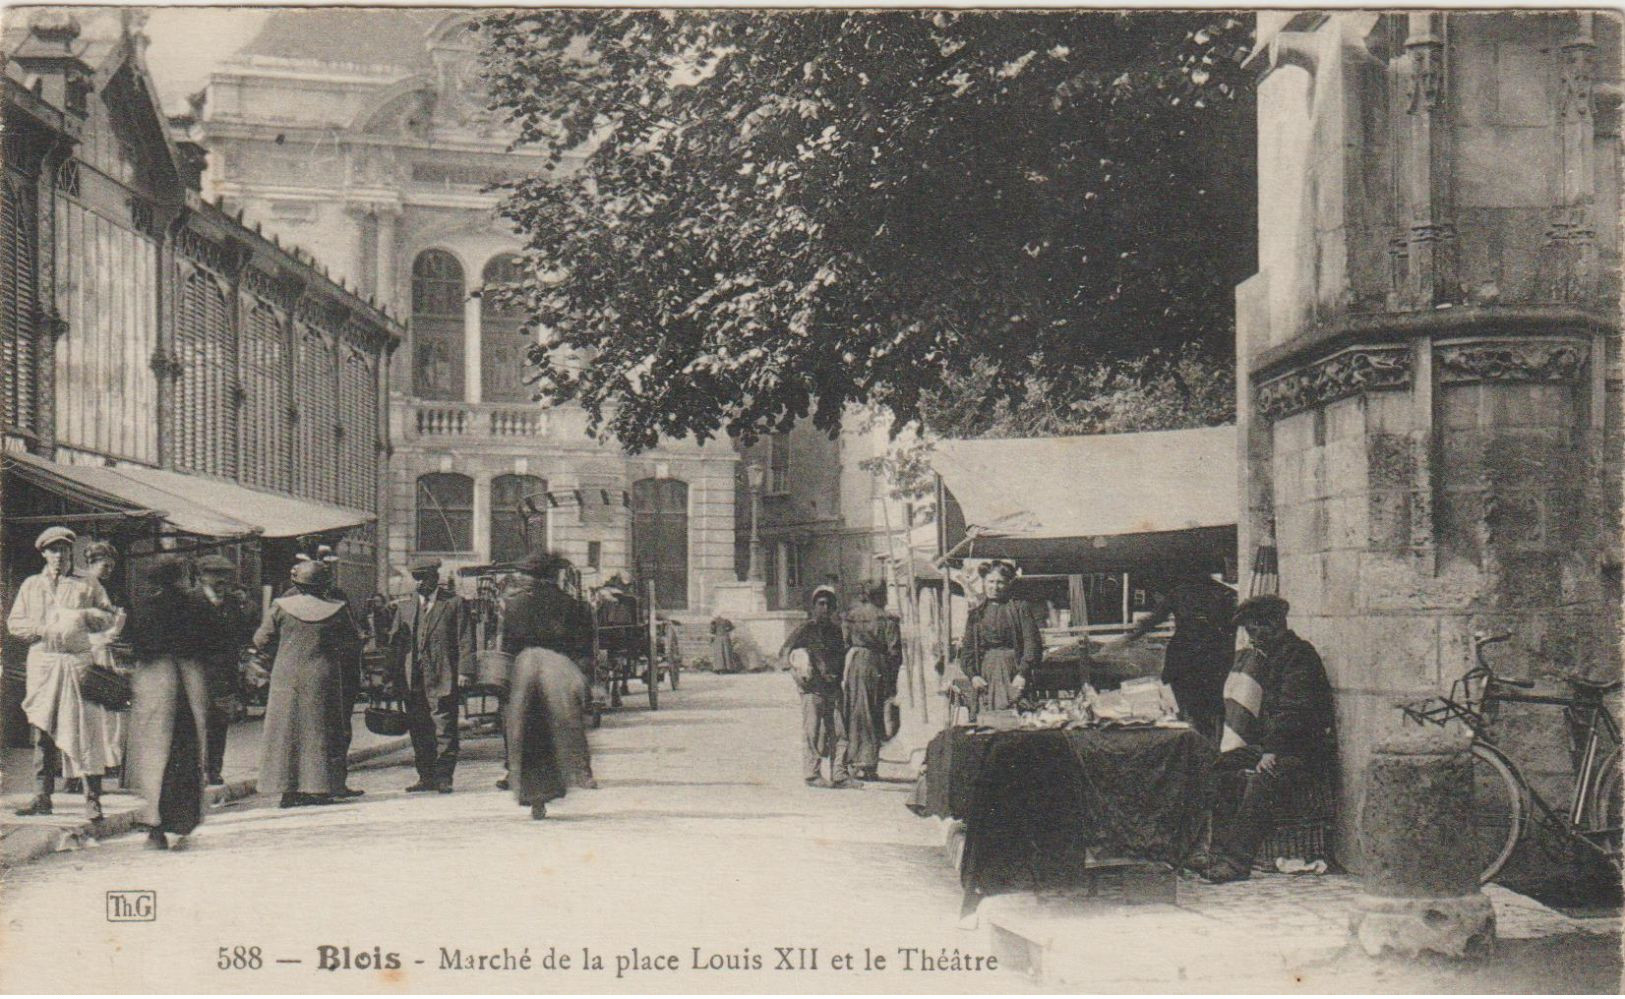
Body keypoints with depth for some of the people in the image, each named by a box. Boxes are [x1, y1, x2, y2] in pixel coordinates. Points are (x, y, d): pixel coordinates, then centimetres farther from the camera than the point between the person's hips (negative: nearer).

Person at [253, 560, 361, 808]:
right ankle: (318, 788, 3)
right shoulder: (336, 611, -3)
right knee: (319, 734, 6)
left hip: (286, 679, 0)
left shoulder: (281, 607, -4)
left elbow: (261, 641, 0)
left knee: (286, 733, 6)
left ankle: (289, 790, 3)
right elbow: (354, 646, 2)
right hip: (322, 680, 0)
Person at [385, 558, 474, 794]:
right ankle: (426, 777, 13)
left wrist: (464, 672, -9)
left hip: (442, 677, -4)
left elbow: (465, 640, 0)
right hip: (412, 678, 4)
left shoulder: (455, 603, 4)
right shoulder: (403, 606, 16)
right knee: (418, 729, 6)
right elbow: (395, 641, 15)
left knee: (444, 728, -4)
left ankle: (444, 777, 1)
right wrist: (394, 673, 6)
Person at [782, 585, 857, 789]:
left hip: (834, 687, 5)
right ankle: (812, 774, 2)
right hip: (813, 687, -5)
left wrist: (838, 675, 9)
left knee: (839, 731, 2)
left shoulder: (836, 630, 16)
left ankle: (840, 775, 5)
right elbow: (784, 652, -3)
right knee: (813, 731, -4)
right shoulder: (807, 628, -1)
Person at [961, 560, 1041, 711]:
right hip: (986, 671, 3)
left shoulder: (1018, 610, 3)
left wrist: (1022, 673, -12)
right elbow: (969, 648, 12)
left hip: (1012, 670, -3)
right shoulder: (975, 614, 13)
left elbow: (1032, 644, -3)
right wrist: (973, 675, -1)